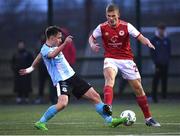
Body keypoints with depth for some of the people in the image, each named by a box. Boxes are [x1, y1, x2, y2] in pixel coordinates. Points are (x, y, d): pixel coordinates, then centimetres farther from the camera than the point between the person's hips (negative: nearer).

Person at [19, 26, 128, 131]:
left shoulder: (54, 46, 11)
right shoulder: (45, 50, -15)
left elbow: (39, 56, 28)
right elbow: (52, 54, -42)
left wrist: (31, 69, 42)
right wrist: (65, 43, -53)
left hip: (72, 76, 9)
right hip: (61, 80, -9)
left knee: (95, 96, 6)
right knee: (63, 103, -33)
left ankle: (110, 120, 16)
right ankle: (41, 123, -17)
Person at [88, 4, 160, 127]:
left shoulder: (126, 26, -10)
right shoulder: (102, 28, -6)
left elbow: (140, 37, -16)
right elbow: (92, 37, 11)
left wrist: (148, 43, -37)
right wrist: (92, 45, -12)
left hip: (126, 59, 0)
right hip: (111, 59, 0)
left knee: (138, 87, 3)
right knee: (109, 77, -32)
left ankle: (148, 118, 14)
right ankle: (108, 108, -42)